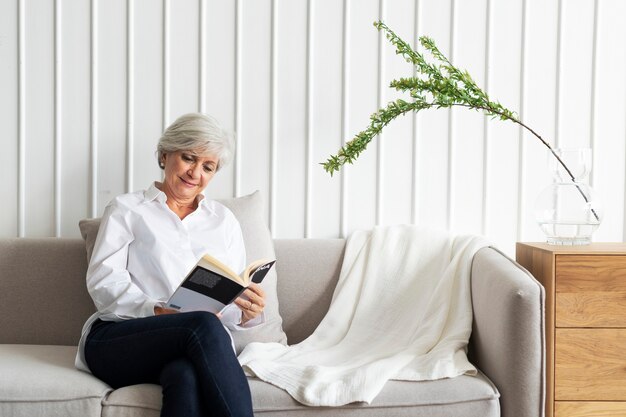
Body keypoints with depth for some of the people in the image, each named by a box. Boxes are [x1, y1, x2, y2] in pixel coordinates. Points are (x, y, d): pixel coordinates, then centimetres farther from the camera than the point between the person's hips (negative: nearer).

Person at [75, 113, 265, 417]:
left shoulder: (224, 220, 24)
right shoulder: (126, 209, 16)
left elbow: (234, 299, 17)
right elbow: (103, 281, 0)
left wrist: (247, 312, -9)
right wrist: (157, 311, -18)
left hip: (192, 349, 2)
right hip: (117, 340, -2)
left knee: (186, 374, -38)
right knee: (203, 326, -36)